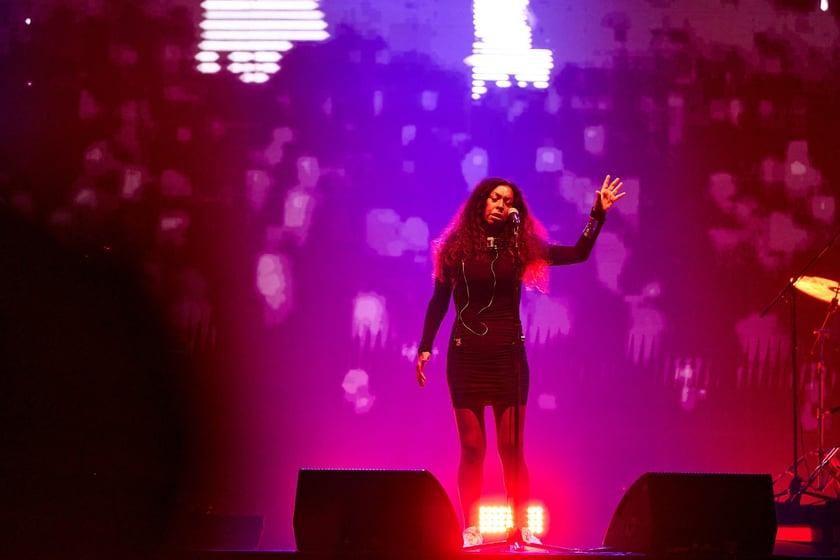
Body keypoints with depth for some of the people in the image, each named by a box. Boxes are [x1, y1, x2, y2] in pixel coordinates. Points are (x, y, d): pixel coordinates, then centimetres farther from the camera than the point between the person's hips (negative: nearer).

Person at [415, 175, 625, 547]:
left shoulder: (520, 247, 5)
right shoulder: (455, 247, 3)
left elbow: (579, 253, 4)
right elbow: (438, 303, 7)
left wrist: (598, 214, -5)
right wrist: (425, 347, 2)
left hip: (508, 355, 1)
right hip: (465, 356, -1)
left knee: (511, 448, -1)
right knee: (472, 448, -2)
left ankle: (521, 528, 3)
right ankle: (471, 530, 3)